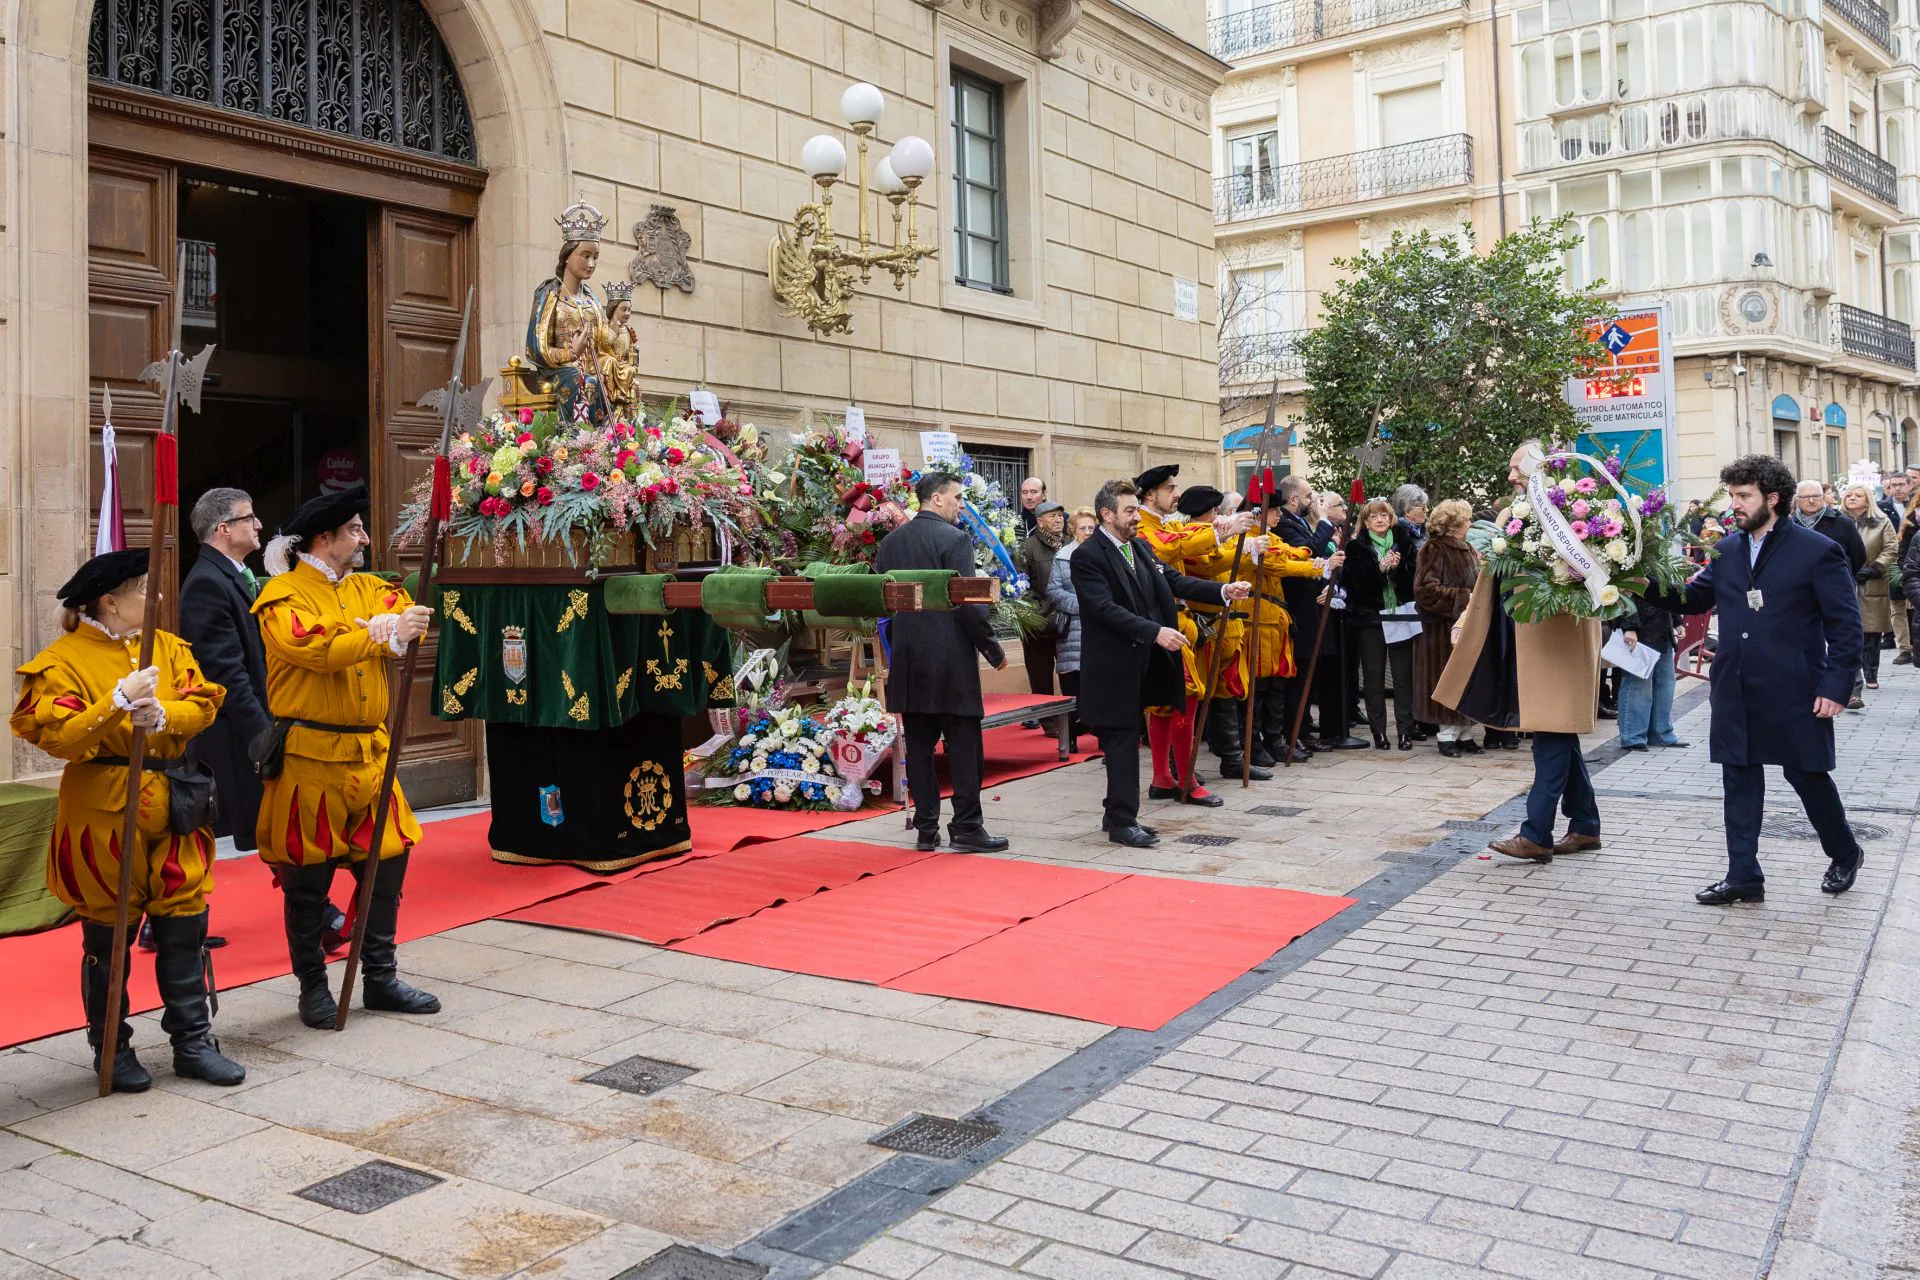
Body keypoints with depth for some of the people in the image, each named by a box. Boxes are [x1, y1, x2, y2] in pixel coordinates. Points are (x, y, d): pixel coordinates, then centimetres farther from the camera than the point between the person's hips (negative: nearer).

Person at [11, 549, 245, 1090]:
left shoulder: (167, 646, 8)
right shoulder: (64, 660, -8)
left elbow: (203, 704, 1)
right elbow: (58, 738, -17)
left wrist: (162, 713, -18)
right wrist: (120, 702, -25)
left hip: (171, 806, 5)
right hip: (103, 813, -4)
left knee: (185, 926, 7)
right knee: (107, 938, 7)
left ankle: (193, 1040, 19)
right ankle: (111, 1050, 23)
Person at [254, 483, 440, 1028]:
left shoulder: (369, 588, 15)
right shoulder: (283, 595, -6)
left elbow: (410, 619, 0)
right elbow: (315, 647, -22)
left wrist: (386, 627, -21)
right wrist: (384, 635, -21)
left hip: (370, 753, 6)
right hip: (309, 758, -6)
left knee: (386, 862, 9)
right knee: (307, 878, 4)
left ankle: (381, 978, 22)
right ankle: (313, 987, 19)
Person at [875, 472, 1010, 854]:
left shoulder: (891, 541, 9)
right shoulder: (954, 539, -10)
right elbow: (967, 604, -15)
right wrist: (994, 651, -5)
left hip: (908, 660, 6)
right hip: (950, 658, -6)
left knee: (919, 745, 9)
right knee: (963, 746, 1)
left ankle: (926, 829, 12)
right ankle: (966, 828, 4)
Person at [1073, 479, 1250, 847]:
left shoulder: (1141, 548, 12)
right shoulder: (1087, 556, -13)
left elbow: (1176, 581, 8)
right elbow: (1106, 609, -22)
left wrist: (1224, 590, -5)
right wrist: (1155, 632, -27)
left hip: (1140, 663, 8)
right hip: (1112, 666, -8)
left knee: (1126, 740, 14)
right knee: (1121, 740, -3)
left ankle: (1117, 813, 24)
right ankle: (1122, 821, 5)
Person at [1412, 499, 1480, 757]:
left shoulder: (1467, 551, 14)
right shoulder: (1433, 550, -8)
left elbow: (1476, 584, 22)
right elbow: (1427, 590, -16)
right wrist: (1463, 598, -16)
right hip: (1442, 628, -6)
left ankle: (1465, 733, 13)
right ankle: (1447, 735, 4)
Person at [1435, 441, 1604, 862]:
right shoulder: (1512, 515, 13)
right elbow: (1490, 572, 18)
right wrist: (1467, 619, 15)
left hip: (1558, 639, -8)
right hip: (1522, 638, 8)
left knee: (1551, 736, -5)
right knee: (1559, 736, 14)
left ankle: (1536, 834, -2)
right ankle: (1585, 825, 25)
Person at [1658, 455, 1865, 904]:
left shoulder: (1818, 551, -7)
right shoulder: (1727, 550, 8)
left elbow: (1846, 626, -6)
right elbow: (1693, 598, 10)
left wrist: (1836, 686, -12)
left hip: (1793, 692, -5)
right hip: (1736, 690, 5)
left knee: (1808, 775, 8)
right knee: (1739, 780, 7)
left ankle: (1844, 853, 34)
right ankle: (1743, 876, 14)